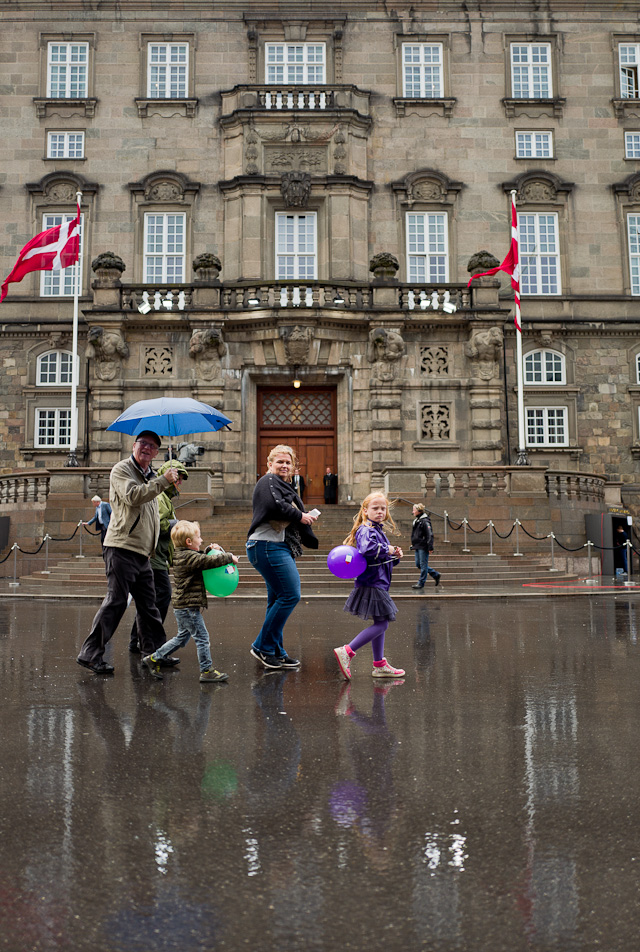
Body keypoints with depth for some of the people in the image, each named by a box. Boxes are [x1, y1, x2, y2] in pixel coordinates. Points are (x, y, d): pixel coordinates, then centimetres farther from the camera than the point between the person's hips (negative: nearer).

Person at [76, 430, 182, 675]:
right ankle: (90, 654, -4)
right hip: (122, 547, -8)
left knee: (148, 604, 12)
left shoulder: (150, 476, 22)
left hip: (142, 551, 8)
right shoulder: (122, 469, -3)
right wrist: (163, 481, -22)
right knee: (116, 600, -10)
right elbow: (132, 496, -23)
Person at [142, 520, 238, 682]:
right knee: (202, 637, -2)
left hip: (181, 607, 10)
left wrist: (210, 549, 13)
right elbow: (209, 561, -24)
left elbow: (201, 559, 27)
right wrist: (229, 557, -11)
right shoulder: (190, 557, -18)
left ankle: (154, 658, 26)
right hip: (189, 606, -10)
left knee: (182, 637, 21)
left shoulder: (181, 556, 12)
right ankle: (207, 670, 5)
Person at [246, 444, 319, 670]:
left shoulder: (285, 486, 26)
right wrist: (300, 516, -12)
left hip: (281, 548, 11)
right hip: (268, 546, -11)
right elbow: (274, 506, -21)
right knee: (290, 595, -14)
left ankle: (276, 652, 17)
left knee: (278, 600, 11)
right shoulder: (268, 481, -4)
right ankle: (263, 647, -6)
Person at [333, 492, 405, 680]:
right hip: (371, 585, -10)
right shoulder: (366, 530, -13)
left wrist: (395, 556, 5)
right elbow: (367, 548, -36)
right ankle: (347, 652, -11)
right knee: (381, 624, -10)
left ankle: (380, 665, 23)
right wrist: (387, 550, -21)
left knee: (380, 624, 14)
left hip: (378, 585, 10)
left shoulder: (379, 531, 18)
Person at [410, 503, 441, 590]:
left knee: (423, 565, -1)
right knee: (418, 564, 12)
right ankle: (436, 575, 23)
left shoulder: (425, 521, -14)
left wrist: (430, 547, -20)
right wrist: (413, 545, 24)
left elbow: (430, 535, -18)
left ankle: (421, 583, 7)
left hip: (423, 547, -10)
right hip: (417, 547, 10)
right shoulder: (416, 520, 14)